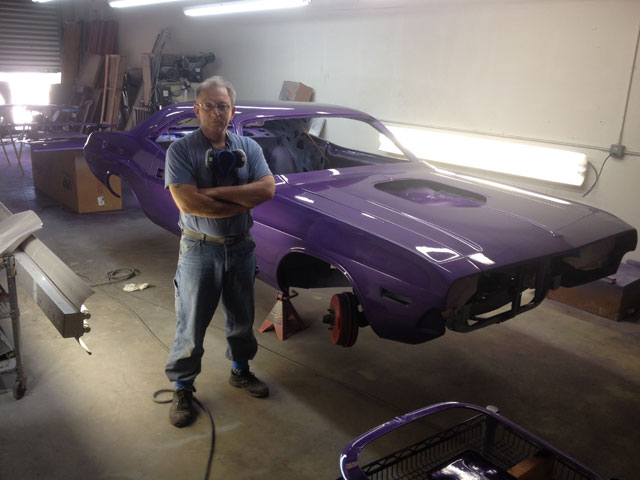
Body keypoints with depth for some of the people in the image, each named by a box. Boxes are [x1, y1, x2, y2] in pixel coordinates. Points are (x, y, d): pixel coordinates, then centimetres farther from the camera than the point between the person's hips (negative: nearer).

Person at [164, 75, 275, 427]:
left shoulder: (248, 148, 1)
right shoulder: (181, 151, -11)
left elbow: (267, 189, -13)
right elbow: (187, 203, -23)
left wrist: (216, 191, -21)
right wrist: (242, 201, -17)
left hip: (240, 246, 4)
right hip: (200, 249, -4)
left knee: (241, 318, 19)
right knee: (191, 323, 6)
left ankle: (240, 370, 41)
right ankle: (182, 388, 24)